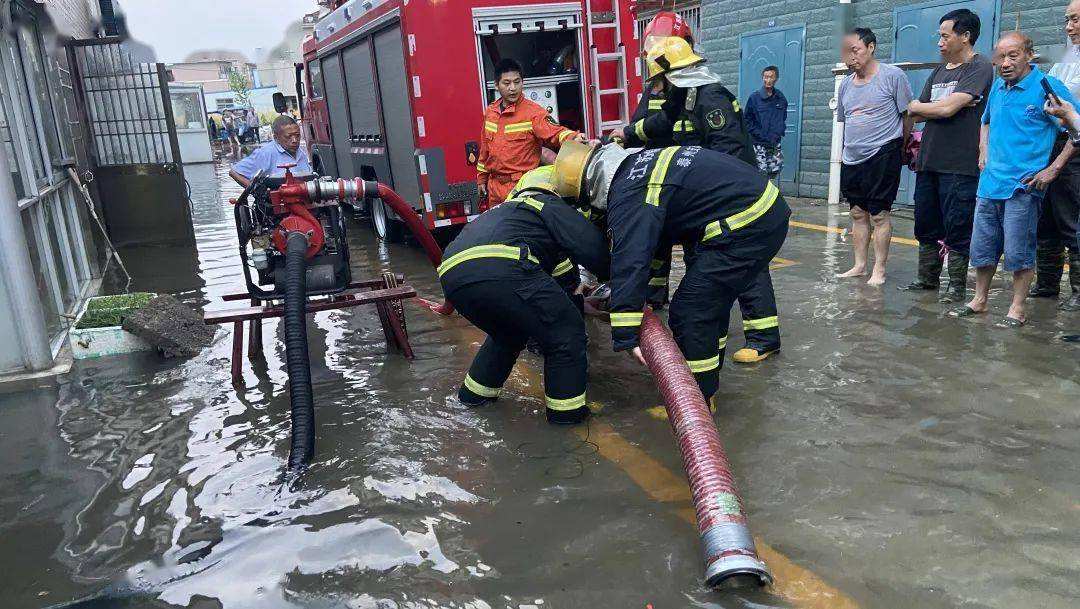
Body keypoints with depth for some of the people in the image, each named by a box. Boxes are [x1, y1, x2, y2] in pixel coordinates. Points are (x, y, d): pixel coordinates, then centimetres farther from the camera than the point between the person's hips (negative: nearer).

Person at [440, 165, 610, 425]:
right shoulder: (550, 205, 20)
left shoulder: (505, 209, 42)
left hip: (451, 274, 8)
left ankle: (475, 391, 44)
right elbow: (591, 246, 4)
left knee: (509, 332, 34)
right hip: (500, 267, -8)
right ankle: (566, 408, 16)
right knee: (564, 328, 10)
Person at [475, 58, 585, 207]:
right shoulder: (490, 112, 8)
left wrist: (573, 138, -44)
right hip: (494, 186, 6)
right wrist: (481, 178, 21)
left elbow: (555, 132, -24)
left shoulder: (533, 111, -11)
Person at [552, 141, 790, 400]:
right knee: (711, 301, 24)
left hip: (746, 226, -10)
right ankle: (708, 375, 40)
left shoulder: (629, 197, -18)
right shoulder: (637, 162, 14)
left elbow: (630, 263, -26)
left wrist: (626, 337, -27)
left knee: (690, 311, -4)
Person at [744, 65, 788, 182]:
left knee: (775, 170, 5)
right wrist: (761, 136, -11)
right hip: (758, 144, -4)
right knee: (761, 172, -11)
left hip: (775, 144, 5)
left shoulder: (781, 98, 9)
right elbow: (748, 121, -4)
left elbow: (783, 119, 18)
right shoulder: (754, 97, -3)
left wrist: (778, 134, 0)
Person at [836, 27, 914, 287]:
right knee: (858, 213, 11)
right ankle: (860, 265, 21)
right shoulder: (846, 83, 10)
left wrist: (900, 148, 3)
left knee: (879, 214, -2)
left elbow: (907, 115, -3)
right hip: (852, 159, 6)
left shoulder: (893, 76, -8)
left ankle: (879, 270, 6)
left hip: (882, 156, -6)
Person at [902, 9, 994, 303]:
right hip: (928, 161, 7)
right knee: (925, 224, 12)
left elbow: (947, 108, -15)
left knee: (957, 228, -1)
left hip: (959, 165, -7)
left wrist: (916, 106, 0)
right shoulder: (939, 71, 17)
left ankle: (957, 286, 9)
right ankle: (927, 278, 24)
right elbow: (916, 115, 15)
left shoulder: (980, 68, -6)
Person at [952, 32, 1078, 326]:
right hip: (990, 182, 6)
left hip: (1023, 186, -6)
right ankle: (979, 300, 26)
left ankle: (1017, 309, 11)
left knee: (1018, 252, -1)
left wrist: (1051, 170, -11)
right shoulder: (998, 87, 12)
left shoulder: (1047, 87, -8)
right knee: (981, 246, 12)